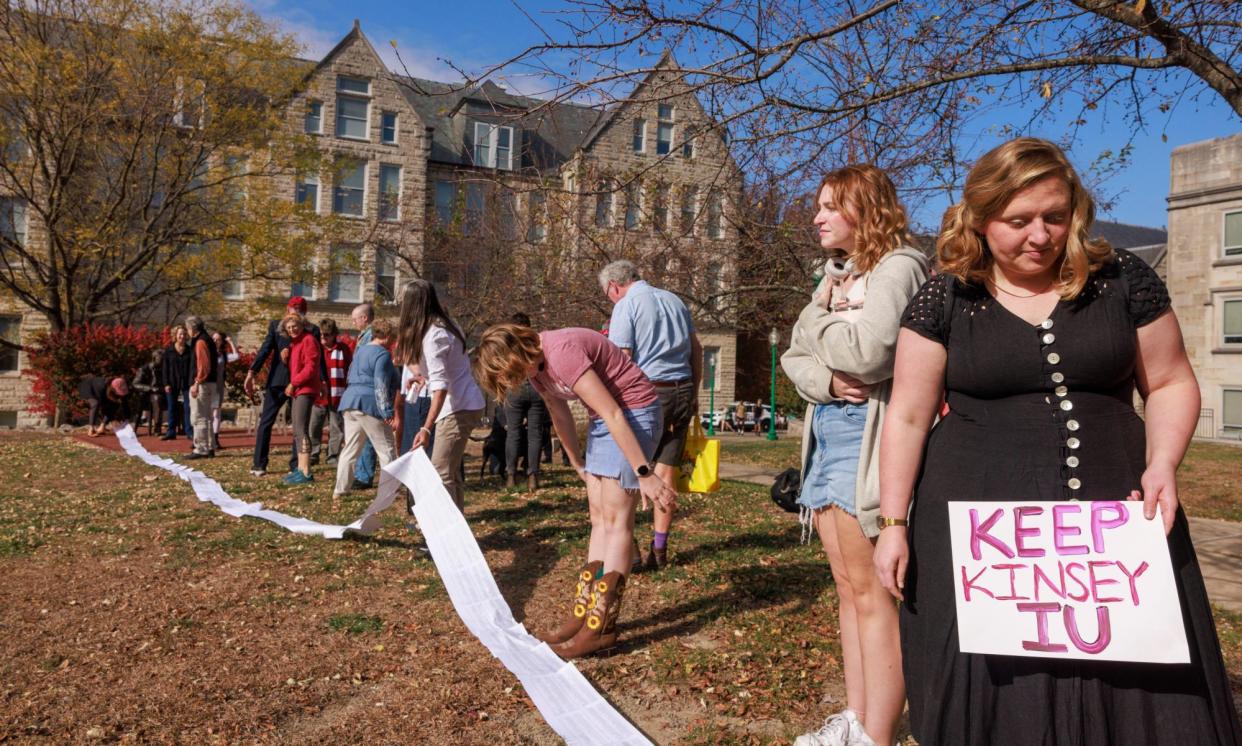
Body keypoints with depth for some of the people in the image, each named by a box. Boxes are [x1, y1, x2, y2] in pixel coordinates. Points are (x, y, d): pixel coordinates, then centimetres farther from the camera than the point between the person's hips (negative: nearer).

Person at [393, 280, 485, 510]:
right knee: (451, 469, 15)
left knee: (440, 472, -9)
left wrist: (426, 428, -34)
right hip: (464, 403, 10)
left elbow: (440, 385, -28)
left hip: (458, 407, -10)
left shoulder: (432, 335, -18)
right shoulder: (444, 324, 9)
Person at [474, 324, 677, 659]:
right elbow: (560, 415, 15)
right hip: (603, 417, 9)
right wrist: (578, 463, 23)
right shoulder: (537, 364, 3)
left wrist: (644, 473, -25)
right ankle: (585, 614, 13)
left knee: (615, 518, -9)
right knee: (599, 517, 8)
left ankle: (601, 627, -4)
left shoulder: (561, 352, -26)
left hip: (634, 413, -9)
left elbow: (613, 415, -27)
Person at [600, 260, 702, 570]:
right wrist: (694, 393, 21)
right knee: (667, 471, 8)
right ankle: (659, 548, 12)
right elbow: (696, 349, 16)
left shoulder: (626, 306, -5)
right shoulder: (674, 300, 14)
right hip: (682, 391, 6)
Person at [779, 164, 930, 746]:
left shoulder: (898, 267, -7)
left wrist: (817, 317, -3)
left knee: (870, 589, -6)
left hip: (867, 435, -9)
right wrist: (823, 378, -7)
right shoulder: (836, 274, 20)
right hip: (825, 430, 9)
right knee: (848, 587, 12)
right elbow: (794, 357, 15)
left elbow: (868, 353, -21)